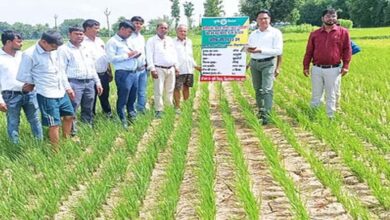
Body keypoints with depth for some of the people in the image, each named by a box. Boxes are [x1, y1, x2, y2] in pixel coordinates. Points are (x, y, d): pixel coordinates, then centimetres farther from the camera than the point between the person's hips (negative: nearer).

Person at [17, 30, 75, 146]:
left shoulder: (53, 51, 4)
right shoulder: (29, 55, -17)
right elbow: (22, 76, -9)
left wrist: (67, 87, 16)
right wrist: (36, 83, 4)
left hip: (61, 92, 7)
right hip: (47, 96, -7)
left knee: (69, 115, 19)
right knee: (54, 124, -1)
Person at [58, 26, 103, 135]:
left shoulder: (86, 49, 19)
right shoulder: (64, 49, -3)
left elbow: (92, 67, 24)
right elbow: (61, 70, -9)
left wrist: (98, 82, 18)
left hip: (89, 82, 7)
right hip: (74, 83, -6)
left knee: (88, 110, 13)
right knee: (71, 110, -9)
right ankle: (72, 132, -5)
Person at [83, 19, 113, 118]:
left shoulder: (99, 40, 14)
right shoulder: (82, 42, -12)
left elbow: (106, 57, 19)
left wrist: (109, 72, 17)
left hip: (104, 74, 7)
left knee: (105, 96, 20)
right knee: (91, 99, 4)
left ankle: (108, 113, 34)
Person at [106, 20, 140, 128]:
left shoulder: (128, 41, 19)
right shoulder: (112, 42, -6)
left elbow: (133, 53, 30)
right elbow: (112, 58, -17)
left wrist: (136, 54, 6)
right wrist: (128, 55, -14)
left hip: (134, 72, 8)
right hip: (123, 74, -8)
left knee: (132, 97, 16)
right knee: (123, 99, 0)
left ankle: (132, 115, 30)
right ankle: (122, 120, 9)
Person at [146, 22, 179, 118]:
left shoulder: (170, 40, 15)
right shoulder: (151, 40, -3)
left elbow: (174, 54, 20)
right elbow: (149, 56, -8)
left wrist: (176, 66, 15)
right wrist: (152, 69, -15)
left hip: (171, 69, 6)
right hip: (159, 69, -5)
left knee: (170, 90, 12)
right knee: (159, 91, -6)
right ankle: (159, 110, 0)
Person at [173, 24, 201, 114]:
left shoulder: (189, 42, 16)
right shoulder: (173, 42, -4)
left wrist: (195, 66, 22)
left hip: (189, 69, 6)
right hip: (178, 70, -6)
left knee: (186, 88, 13)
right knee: (177, 89, -3)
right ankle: (177, 107, 5)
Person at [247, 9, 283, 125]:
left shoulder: (275, 33, -2)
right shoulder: (253, 34, 15)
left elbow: (278, 51, -11)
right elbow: (249, 48, 24)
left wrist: (260, 50, -19)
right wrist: (249, 49, -2)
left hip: (268, 63, -6)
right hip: (254, 63, 6)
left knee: (267, 89, -14)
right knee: (257, 89, 11)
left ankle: (266, 115, -18)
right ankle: (260, 110, 26)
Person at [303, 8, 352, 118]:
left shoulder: (343, 32, 2)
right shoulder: (315, 34, 7)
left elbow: (347, 50, 1)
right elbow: (309, 51, 9)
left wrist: (345, 66, -6)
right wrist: (306, 66, 4)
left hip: (334, 69, -2)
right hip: (317, 69, 2)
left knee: (331, 96, 6)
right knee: (316, 95, 10)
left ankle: (330, 117, 16)